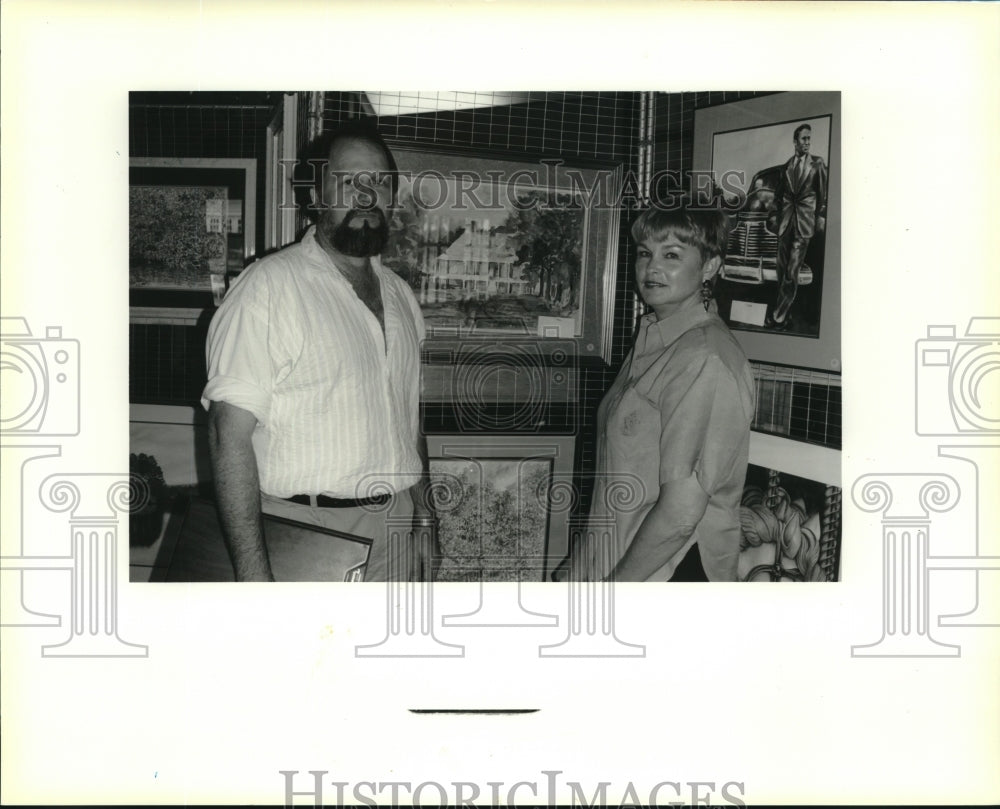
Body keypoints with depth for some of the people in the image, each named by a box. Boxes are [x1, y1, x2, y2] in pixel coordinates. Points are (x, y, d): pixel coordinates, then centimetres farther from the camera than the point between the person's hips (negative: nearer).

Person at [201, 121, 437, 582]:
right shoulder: (270, 285, -11)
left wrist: (424, 519, 15)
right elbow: (230, 431, -17)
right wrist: (253, 573, -23)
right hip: (304, 532, -6)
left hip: (396, 527, 6)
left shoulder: (399, 296, 12)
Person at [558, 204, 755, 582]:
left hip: (671, 573, -8)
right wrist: (582, 565, 9)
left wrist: (612, 590, -15)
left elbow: (681, 511, -22)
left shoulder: (705, 361, -18)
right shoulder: (653, 342, 11)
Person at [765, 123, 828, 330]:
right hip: (786, 219, 4)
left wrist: (821, 218, -3)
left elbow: (823, 193, 4)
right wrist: (775, 215, 11)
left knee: (792, 271, -11)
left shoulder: (817, 163, 5)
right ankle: (782, 314, 14)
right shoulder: (786, 166, 14)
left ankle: (778, 316, -11)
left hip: (805, 219, -4)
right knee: (782, 268, 5)